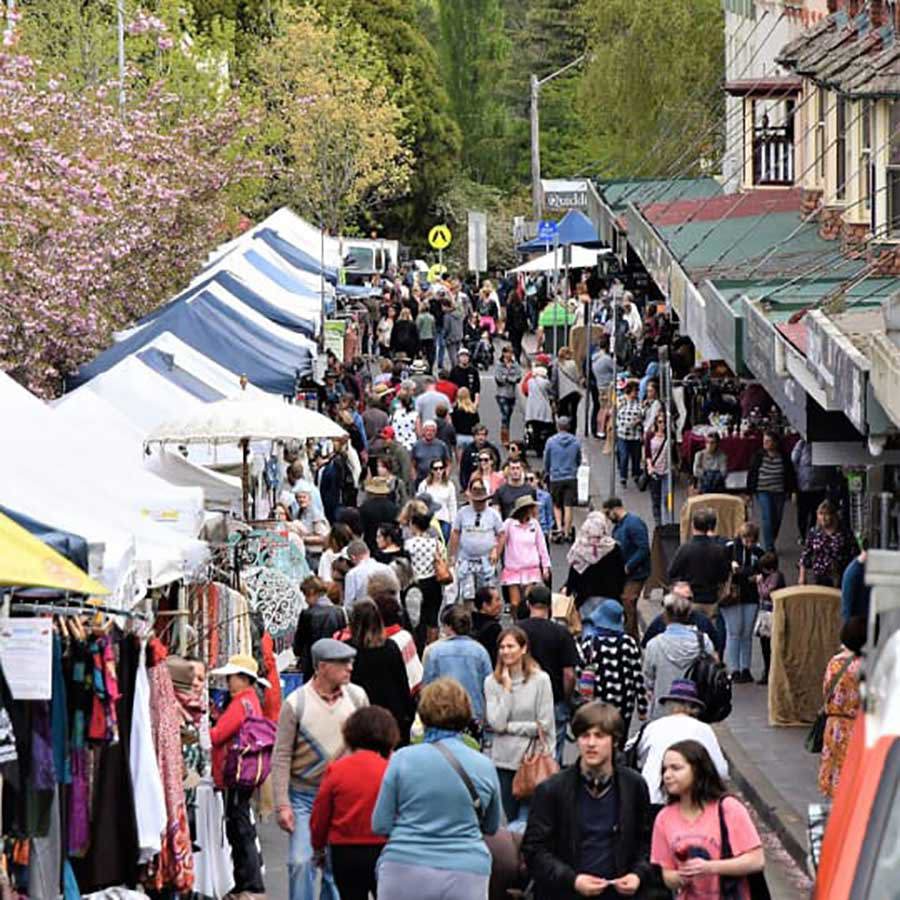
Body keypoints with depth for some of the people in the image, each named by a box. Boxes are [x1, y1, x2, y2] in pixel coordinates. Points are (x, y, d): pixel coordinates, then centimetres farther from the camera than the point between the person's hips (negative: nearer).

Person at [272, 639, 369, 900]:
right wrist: (282, 805, -11)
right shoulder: (295, 703, -9)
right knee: (301, 862, -11)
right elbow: (281, 757, -7)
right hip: (304, 796, -3)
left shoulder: (357, 697, 0)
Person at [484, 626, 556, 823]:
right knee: (511, 820, 10)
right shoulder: (491, 682, 2)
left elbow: (544, 725, -8)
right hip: (502, 759, 3)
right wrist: (507, 689, -8)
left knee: (526, 820, -7)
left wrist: (508, 727, -6)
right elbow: (496, 723, -8)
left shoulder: (540, 680, -5)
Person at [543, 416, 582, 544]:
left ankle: (559, 528, -2)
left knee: (557, 505, 13)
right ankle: (567, 533, 8)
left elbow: (546, 461, 4)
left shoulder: (551, 442, -7)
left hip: (555, 477, -1)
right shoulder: (576, 442, -3)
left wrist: (548, 472, 24)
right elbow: (579, 460, 10)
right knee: (568, 507, 5)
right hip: (571, 478, 1)